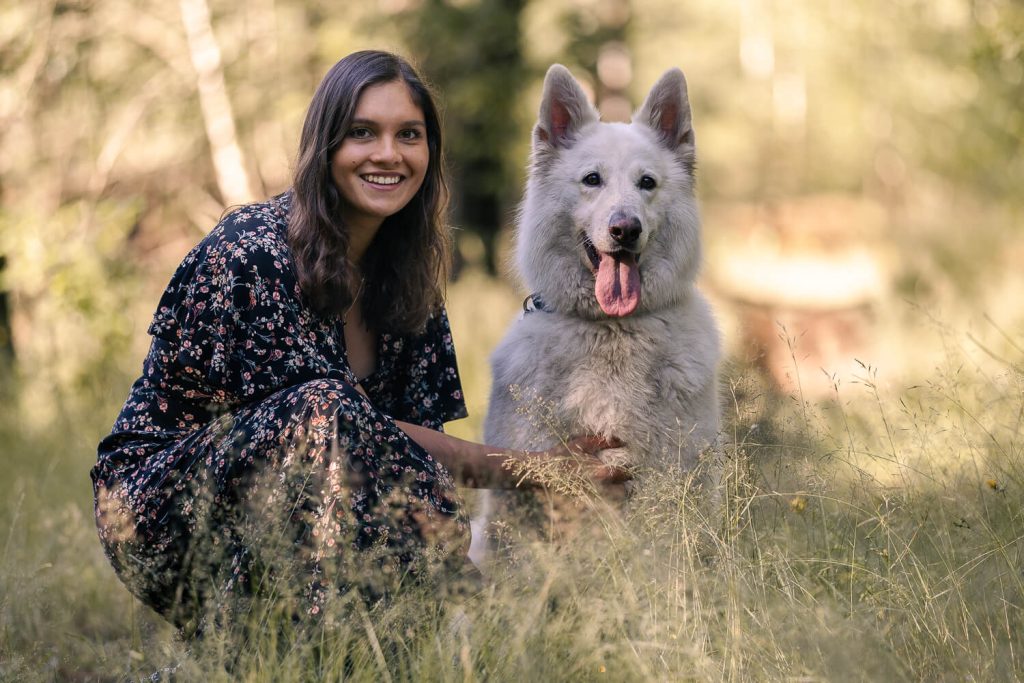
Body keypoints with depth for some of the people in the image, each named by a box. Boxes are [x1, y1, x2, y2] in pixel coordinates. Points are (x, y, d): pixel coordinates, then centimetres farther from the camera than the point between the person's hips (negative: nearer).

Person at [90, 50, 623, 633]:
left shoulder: (408, 278, 3)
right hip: (158, 496, -6)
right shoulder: (255, 251, -20)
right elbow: (326, 416, -22)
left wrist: (543, 465, -16)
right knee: (322, 411, -34)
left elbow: (420, 430, 1)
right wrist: (513, 465, -23)